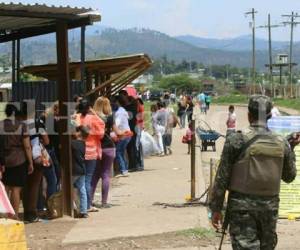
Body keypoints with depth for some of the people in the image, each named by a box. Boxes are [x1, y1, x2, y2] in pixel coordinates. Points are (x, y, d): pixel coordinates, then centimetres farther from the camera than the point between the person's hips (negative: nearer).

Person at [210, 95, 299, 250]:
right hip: (270, 206, 4)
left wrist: (216, 208, -2)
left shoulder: (236, 140, -9)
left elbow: (222, 177, -9)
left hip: (242, 205, -4)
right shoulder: (282, 143, 1)